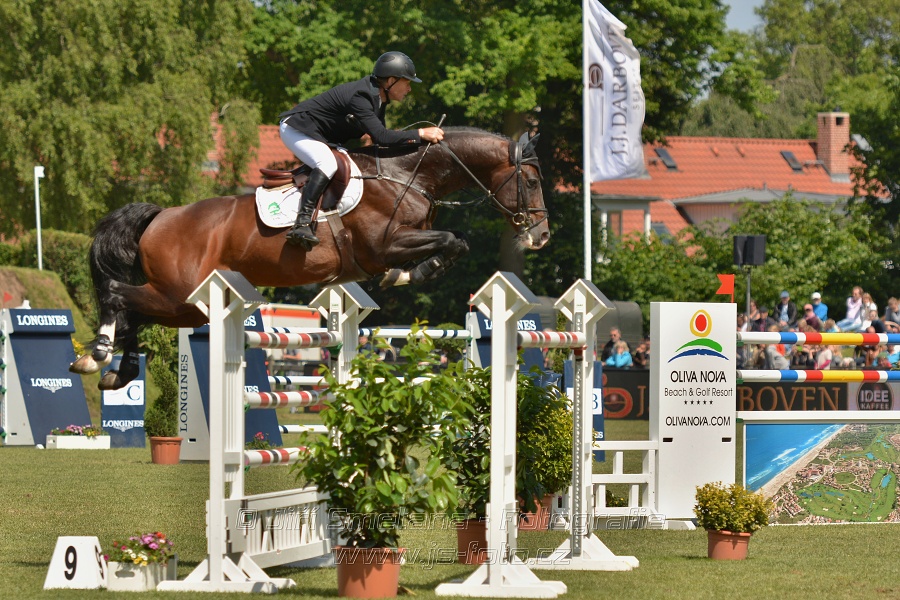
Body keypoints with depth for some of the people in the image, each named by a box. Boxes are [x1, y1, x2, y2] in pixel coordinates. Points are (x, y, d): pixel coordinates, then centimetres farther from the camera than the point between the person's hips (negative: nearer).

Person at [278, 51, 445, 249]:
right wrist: (420, 134, -34)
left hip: (321, 136, 11)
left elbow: (379, 139, 7)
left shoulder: (377, 98, 1)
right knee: (327, 164, -35)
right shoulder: (360, 97, -29)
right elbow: (381, 136, -37)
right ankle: (302, 223, -41)